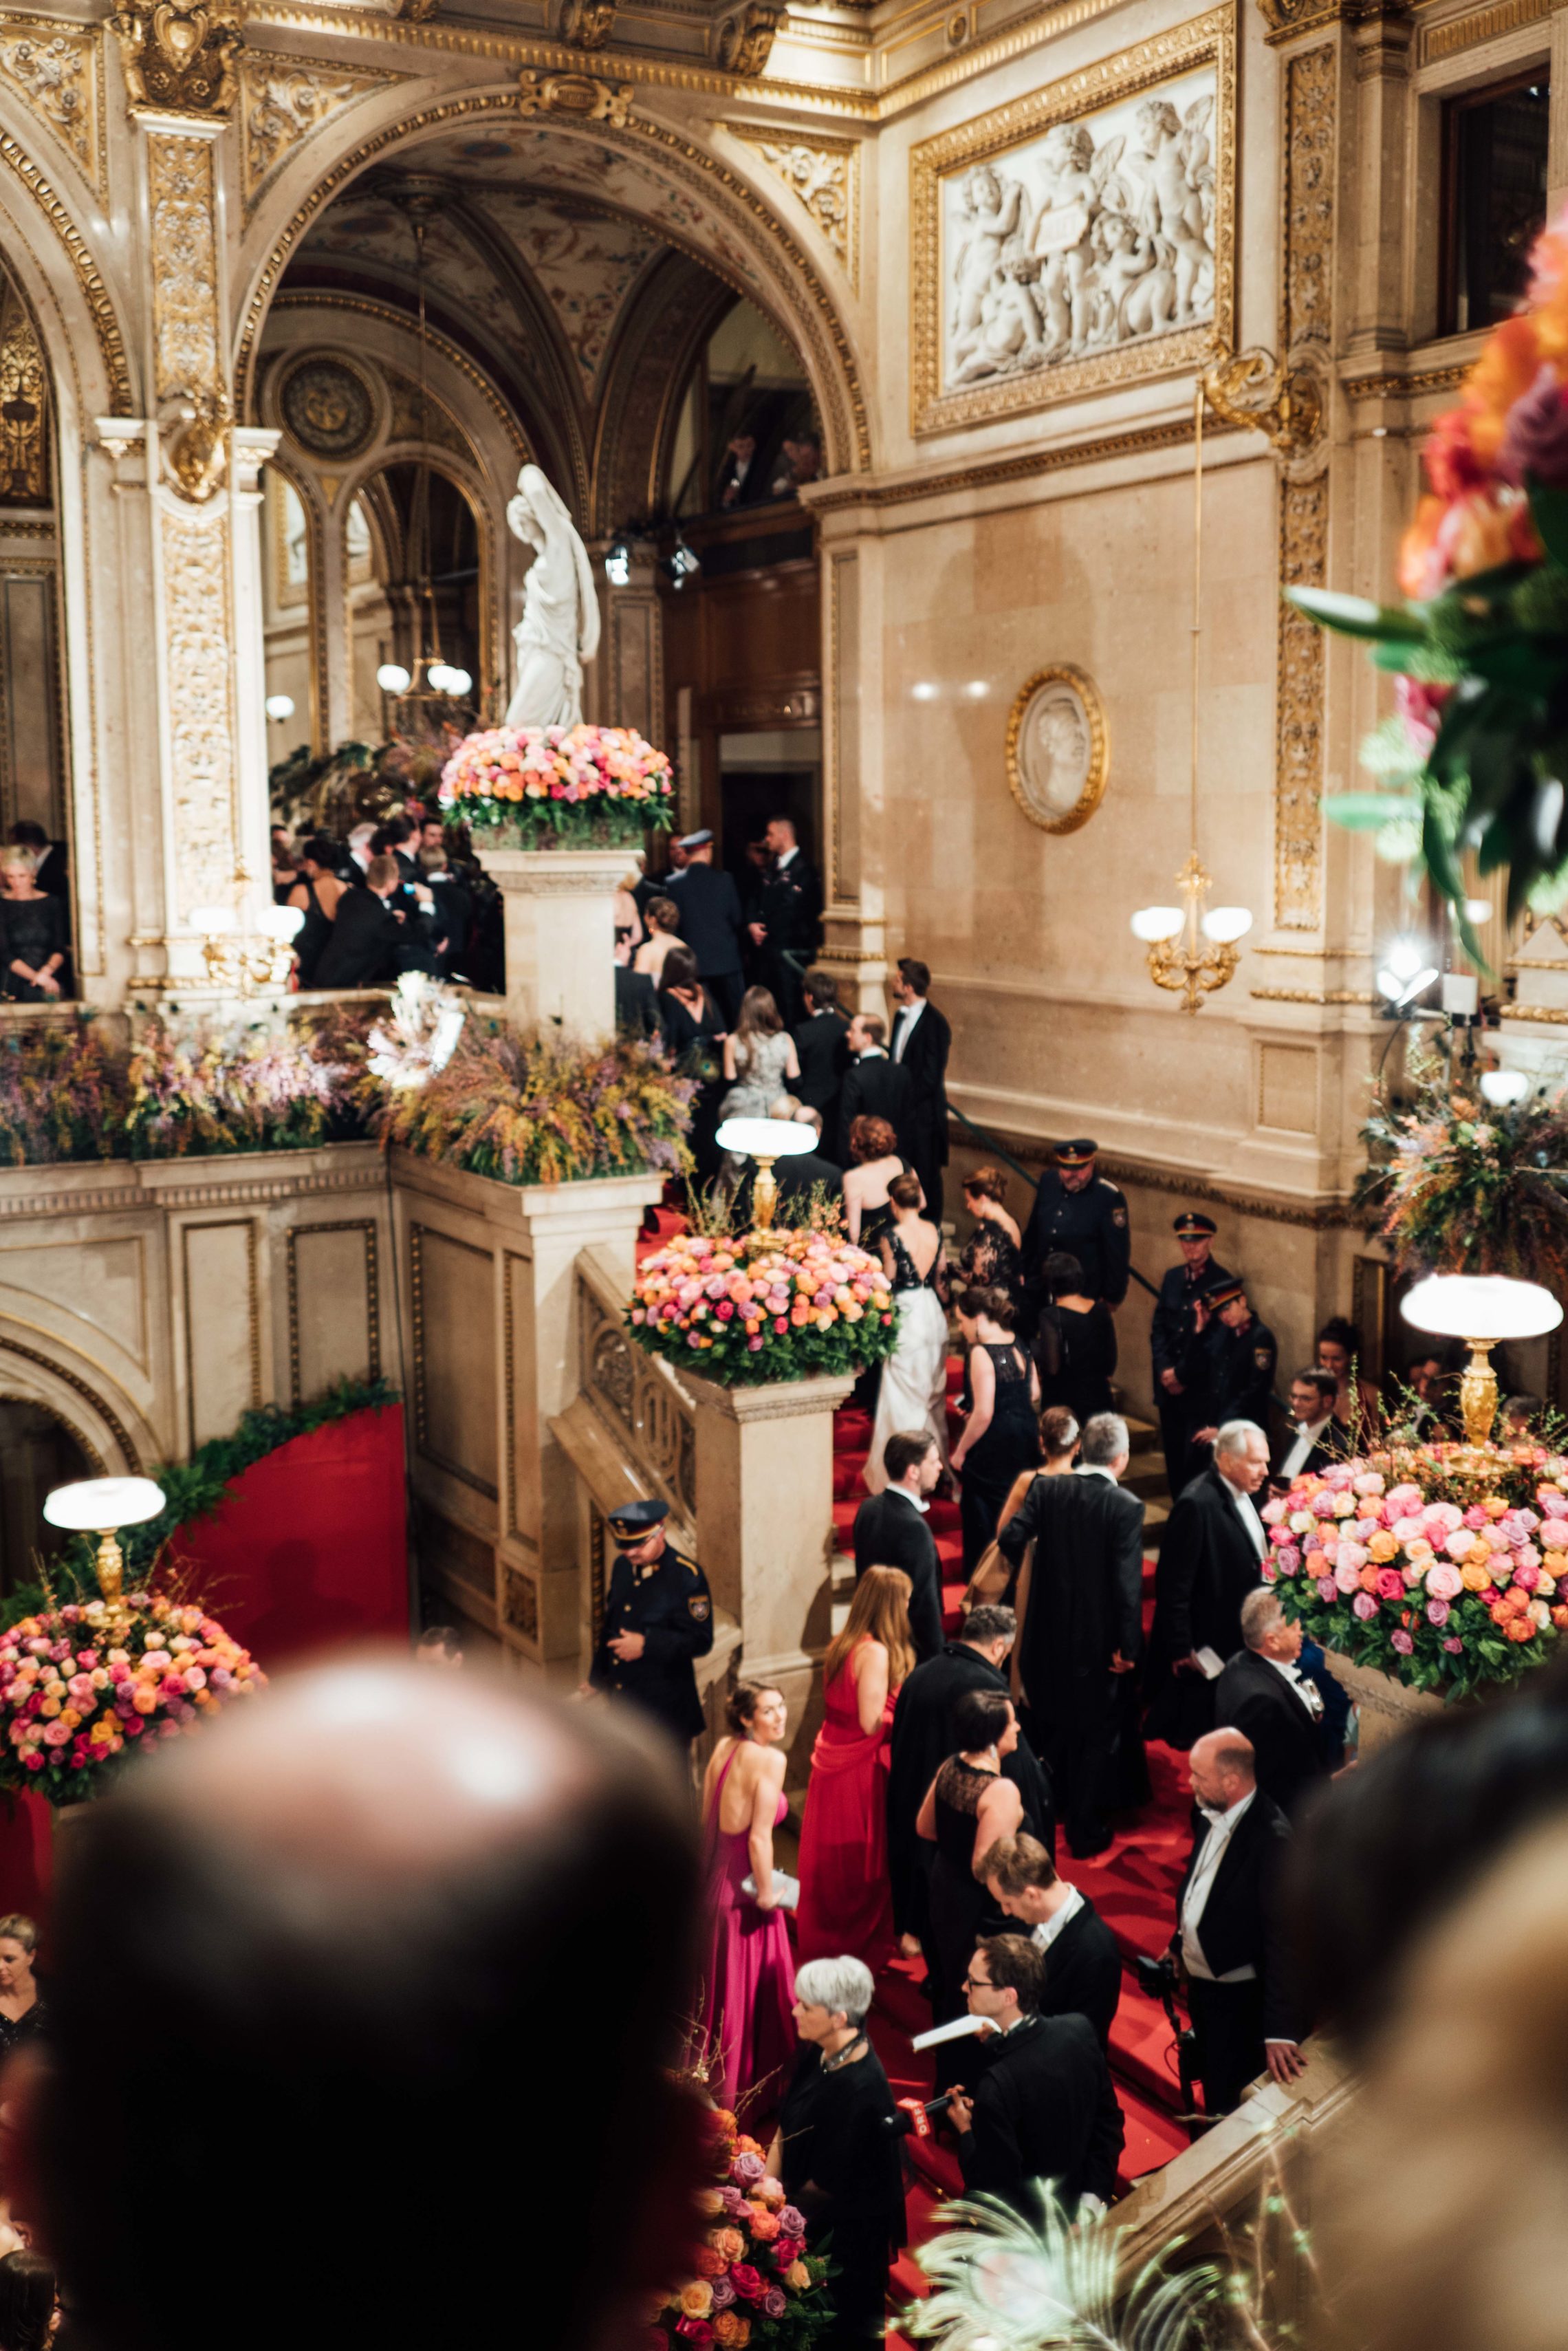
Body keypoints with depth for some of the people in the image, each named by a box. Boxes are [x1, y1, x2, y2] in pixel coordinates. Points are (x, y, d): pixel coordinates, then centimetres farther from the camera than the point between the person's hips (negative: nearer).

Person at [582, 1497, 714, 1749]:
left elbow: (700, 1641, -18)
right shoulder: (622, 1567, 5)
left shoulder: (687, 1576, -16)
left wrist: (646, 1645, -24)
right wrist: (596, 1679, 25)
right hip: (623, 1705, 7)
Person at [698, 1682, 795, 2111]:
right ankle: (746, 2088, 24)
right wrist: (767, 1894, -12)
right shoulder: (769, 1759, -21)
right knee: (752, 1989, 10)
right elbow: (760, 1839, -24)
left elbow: (706, 1818, 8)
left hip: (714, 1878, 7)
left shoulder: (723, 1747, 1)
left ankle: (707, 2078, 41)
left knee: (715, 1983, 24)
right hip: (743, 1885, -7)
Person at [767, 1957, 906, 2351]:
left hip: (846, 2229, -7)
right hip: (812, 2210, 7)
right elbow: (786, 2127, 1)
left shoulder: (860, 2088, -32)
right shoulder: (818, 2054, -9)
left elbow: (830, 2183, -24)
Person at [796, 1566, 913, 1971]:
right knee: (863, 1865, 6)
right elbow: (871, 1722, -22)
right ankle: (862, 1949, 18)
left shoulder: (840, 1645, 4)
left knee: (829, 1860, 19)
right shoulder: (876, 1653, -21)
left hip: (830, 1761, 8)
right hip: (860, 1769, -8)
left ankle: (819, 1939, 33)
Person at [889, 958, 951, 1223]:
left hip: (922, 1113, -8)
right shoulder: (901, 1016, 10)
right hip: (900, 1109, 8)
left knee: (926, 1176, 3)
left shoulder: (935, 1023, -16)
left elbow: (931, 1076, -18)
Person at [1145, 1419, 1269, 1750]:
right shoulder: (1197, 1504, -25)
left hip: (1237, 1644, 9)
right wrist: (1181, 1650, -19)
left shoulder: (1240, 1493, 5)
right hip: (1205, 1648, -9)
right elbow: (1174, 1586, -22)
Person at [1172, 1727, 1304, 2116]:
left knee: (1231, 2102, 11)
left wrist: (1280, 2030, -31)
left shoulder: (1273, 1839, -32)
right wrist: (1179, 1944, 15)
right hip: (1200, 1978, 8)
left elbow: (1282, 1937, -31)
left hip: (1239, 1996, -8)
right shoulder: (1210, 1813, -7)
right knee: (1210, 2082, 28)